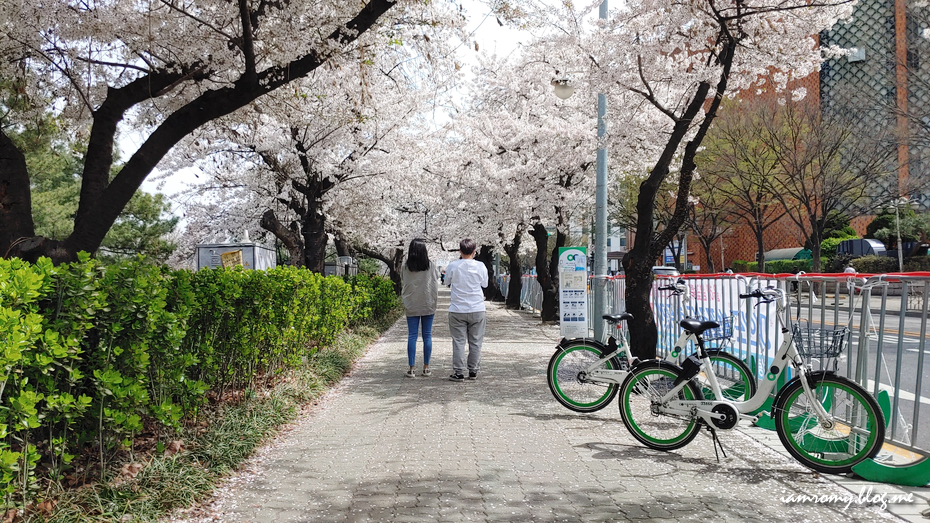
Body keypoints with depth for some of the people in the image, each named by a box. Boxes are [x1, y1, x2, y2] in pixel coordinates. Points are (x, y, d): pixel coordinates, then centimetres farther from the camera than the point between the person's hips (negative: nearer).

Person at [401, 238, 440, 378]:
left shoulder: (405, 267, -4)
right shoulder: (431, 266, -7)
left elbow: (403, 284, 6)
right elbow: (437, 276, 9)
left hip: (411, 306, 1)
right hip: (428, 305, 0)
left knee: (412, 336, 3)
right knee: (427, 336, 7)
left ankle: (411, 368, 2)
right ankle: (426, 368, 11)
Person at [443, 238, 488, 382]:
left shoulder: (452, 266, -7)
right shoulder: (480, 266, -5)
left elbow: (447, 282, 9)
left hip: (457, 310, -1)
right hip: (477, 309, 1)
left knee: (458, 342, 3)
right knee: (475, 342, 10)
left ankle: (458, 372, 3)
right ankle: (473, 371, 16)